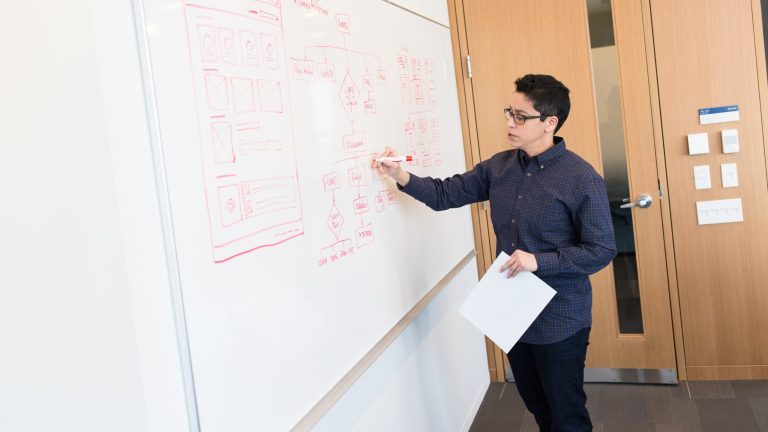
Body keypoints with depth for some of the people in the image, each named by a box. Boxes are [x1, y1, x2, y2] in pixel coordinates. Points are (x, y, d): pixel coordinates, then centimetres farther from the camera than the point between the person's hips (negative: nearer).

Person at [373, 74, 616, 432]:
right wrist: (401, 176, -12)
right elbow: (446, 194, 4)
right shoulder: (499, 166, 2)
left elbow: (602, 250, -16)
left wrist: (539, 261, -25)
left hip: (560, 320, -6)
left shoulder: (582, 179, -16)